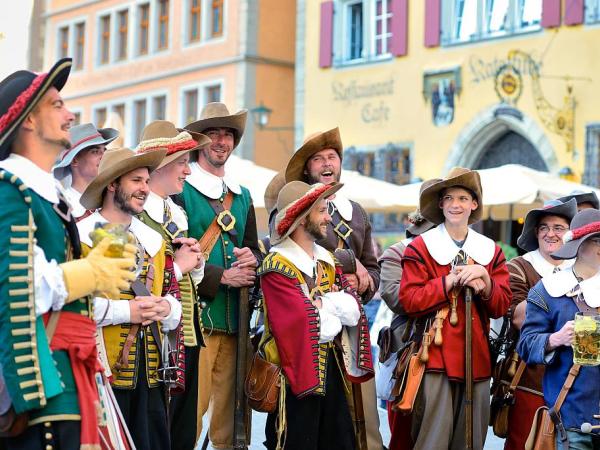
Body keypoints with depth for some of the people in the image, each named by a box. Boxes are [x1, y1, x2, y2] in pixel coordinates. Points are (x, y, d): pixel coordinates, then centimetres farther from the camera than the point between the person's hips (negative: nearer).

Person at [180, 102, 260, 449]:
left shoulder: (242, 195, 18)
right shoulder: (180, 189, -3)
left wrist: (252, 259, -1)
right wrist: (222, 277, -13)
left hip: (233, 318, 6)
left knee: (226, 416, 10)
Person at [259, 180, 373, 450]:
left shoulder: (327, 262, 12)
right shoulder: (277, 266, -13)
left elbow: (353, 311, 0)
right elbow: (309, 326, -22)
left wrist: (320, 302, -15)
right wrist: (336, 307, -4)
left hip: (332, 367, 7)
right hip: (297, 373, -7)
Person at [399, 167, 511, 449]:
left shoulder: (490, 250, 12)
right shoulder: (420, 247, 0)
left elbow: (502, 306, 9)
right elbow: (409, 301, -8)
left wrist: (486, 285, -11)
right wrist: (450, 281, -14)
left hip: (476, 357, 4)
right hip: (436, 355, -4)